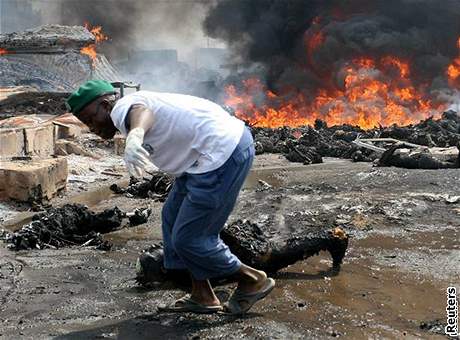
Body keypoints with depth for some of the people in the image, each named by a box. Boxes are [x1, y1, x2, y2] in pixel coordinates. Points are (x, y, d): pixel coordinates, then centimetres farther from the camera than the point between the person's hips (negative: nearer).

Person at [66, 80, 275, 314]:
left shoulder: (123, 107, -11)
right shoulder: (131, 108, 21)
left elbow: (141, 112, -37)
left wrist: (135, 136, -60)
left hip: (224, 152, -11)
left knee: (187, 238, -4)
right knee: (172, 216, 19)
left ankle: (253, 280, 14)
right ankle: (202, 296, 24)